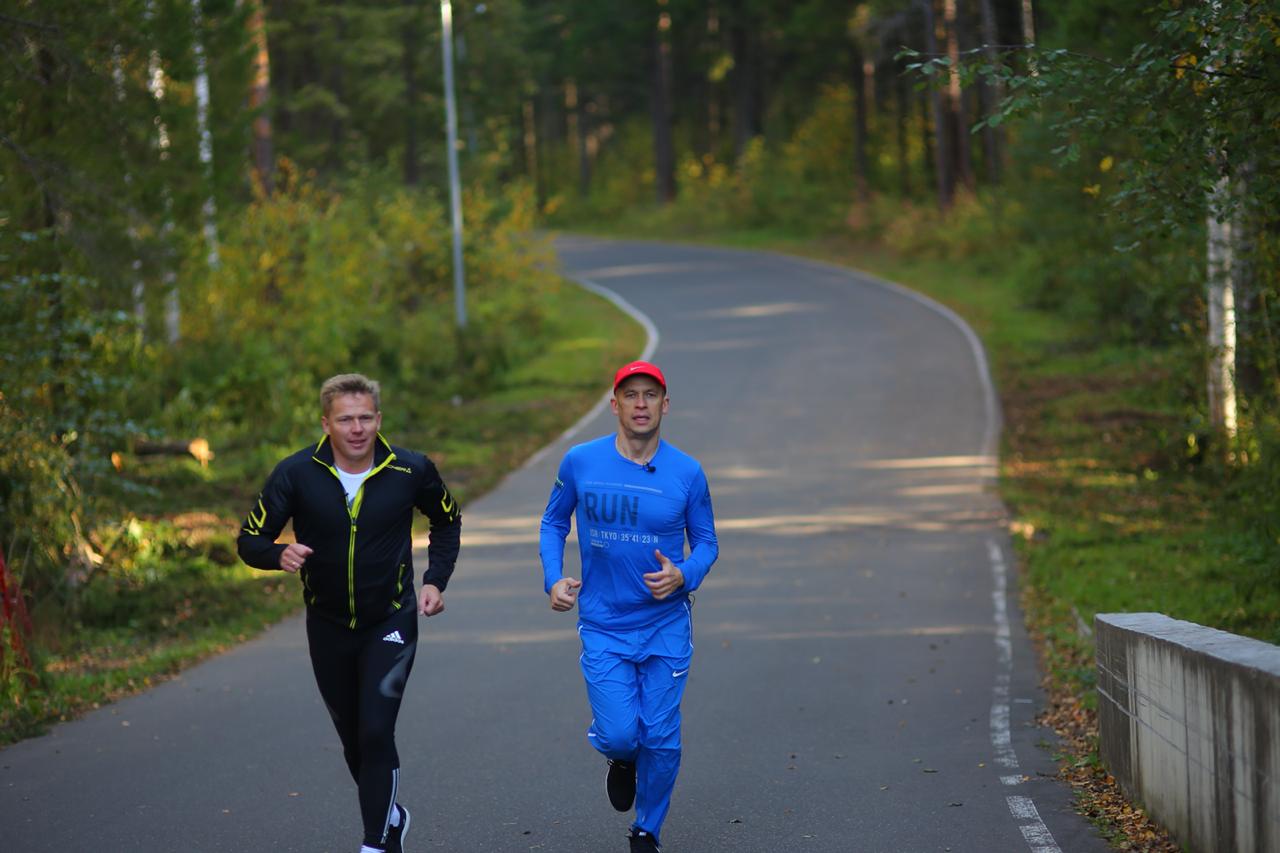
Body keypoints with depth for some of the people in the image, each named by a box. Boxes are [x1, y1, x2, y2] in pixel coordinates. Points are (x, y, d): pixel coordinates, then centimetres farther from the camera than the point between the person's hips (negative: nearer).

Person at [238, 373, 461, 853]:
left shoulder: (410, 470, -10)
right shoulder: (297, 473, -12)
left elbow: (447, 521, 10)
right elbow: (251, 540, -8)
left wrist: (436, 580, -2)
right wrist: (280, 555, -29)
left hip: (391, 624, -2)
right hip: (329, 628, 2)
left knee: (376, 734, -15)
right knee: (353, 741, 15)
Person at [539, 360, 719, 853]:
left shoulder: (687, 472, -6)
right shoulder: (580, 463, -6)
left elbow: (706, 543, 5)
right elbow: (554, 522, 10)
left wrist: (683, 576, -16)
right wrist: (554, 580, -4)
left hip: (666, 625, 0)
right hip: (603, 628, 0)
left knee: (661, 742, 2)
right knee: (619, 734, -11)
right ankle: (621, 759, 28)